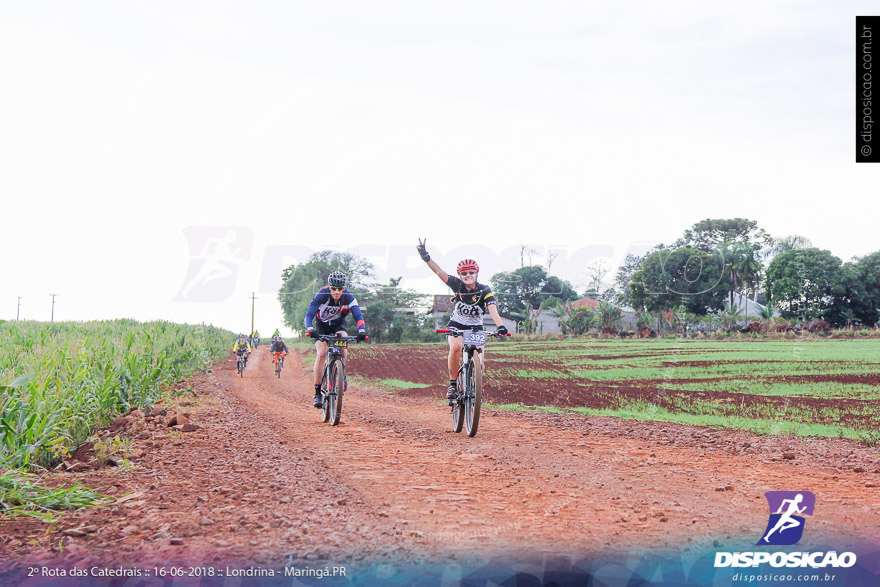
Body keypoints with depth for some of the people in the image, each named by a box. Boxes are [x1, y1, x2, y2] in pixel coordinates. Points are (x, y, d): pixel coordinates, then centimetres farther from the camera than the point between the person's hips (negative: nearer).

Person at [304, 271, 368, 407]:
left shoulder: (348, 297, -24)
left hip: (338, 325, 1)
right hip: (322, 326, -1)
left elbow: (358, 316, -29)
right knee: (321, 354, -20)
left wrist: (362, 330, -49)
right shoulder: (321, 296, -28)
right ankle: (318, 393, -14)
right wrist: (310, 329, -52)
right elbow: (309, 315, -32)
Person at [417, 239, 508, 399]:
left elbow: (493, 309, -32)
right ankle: (453, 384, -19)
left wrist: (500, 326, -51)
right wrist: (425, 257, -41)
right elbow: (439, 272, -25)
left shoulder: (484, 291, -18)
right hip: (456, 325, 0)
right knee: (456, 347, -33)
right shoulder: (457, 285, -14)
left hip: (475, 328, 0)